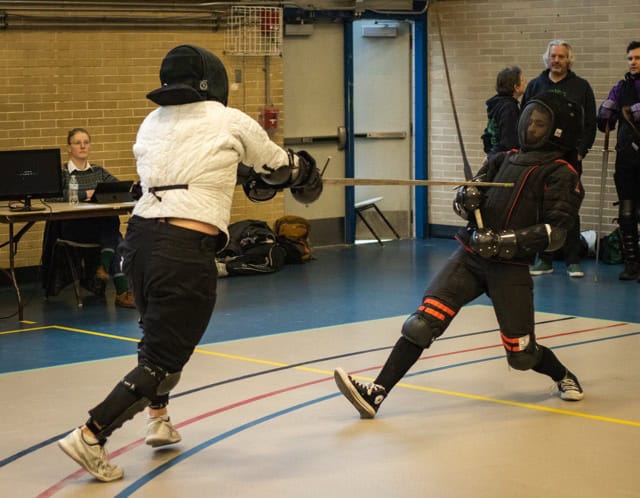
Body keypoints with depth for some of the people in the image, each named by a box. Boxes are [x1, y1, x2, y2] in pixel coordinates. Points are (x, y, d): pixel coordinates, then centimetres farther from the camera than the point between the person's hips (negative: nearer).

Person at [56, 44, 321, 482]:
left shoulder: (152, 124, 14)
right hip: (185, 250, -6)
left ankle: (158, 420, 35)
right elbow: (276, 164, 18)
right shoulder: (231, 122, 2)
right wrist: (304, 173, 39)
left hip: (140, 237, 6)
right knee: (164, 360, 1)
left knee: (161, 335, 31)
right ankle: (91, 437, -7)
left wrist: (234, 173, 35)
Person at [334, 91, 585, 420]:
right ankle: (375, 394, -16)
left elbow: (556, 232, -11)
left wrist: (508, 241, -21)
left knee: (521, 355, 3)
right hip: (471, 254, 4)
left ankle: (563, 376, 36)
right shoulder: (504, 160, 14)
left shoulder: (560, 174, -2)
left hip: (510, 267, -4)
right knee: (423, 322, -13)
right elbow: (464, 202, 14)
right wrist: (467, 198, -10)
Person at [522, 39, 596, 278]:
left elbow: (590, 124, 4)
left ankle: (573, 260, 6)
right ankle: (544, 260, 10)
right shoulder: (535, 86, 10)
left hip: (569, 158, -2)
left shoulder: (581, 87, 5)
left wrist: (580, 151, -6)